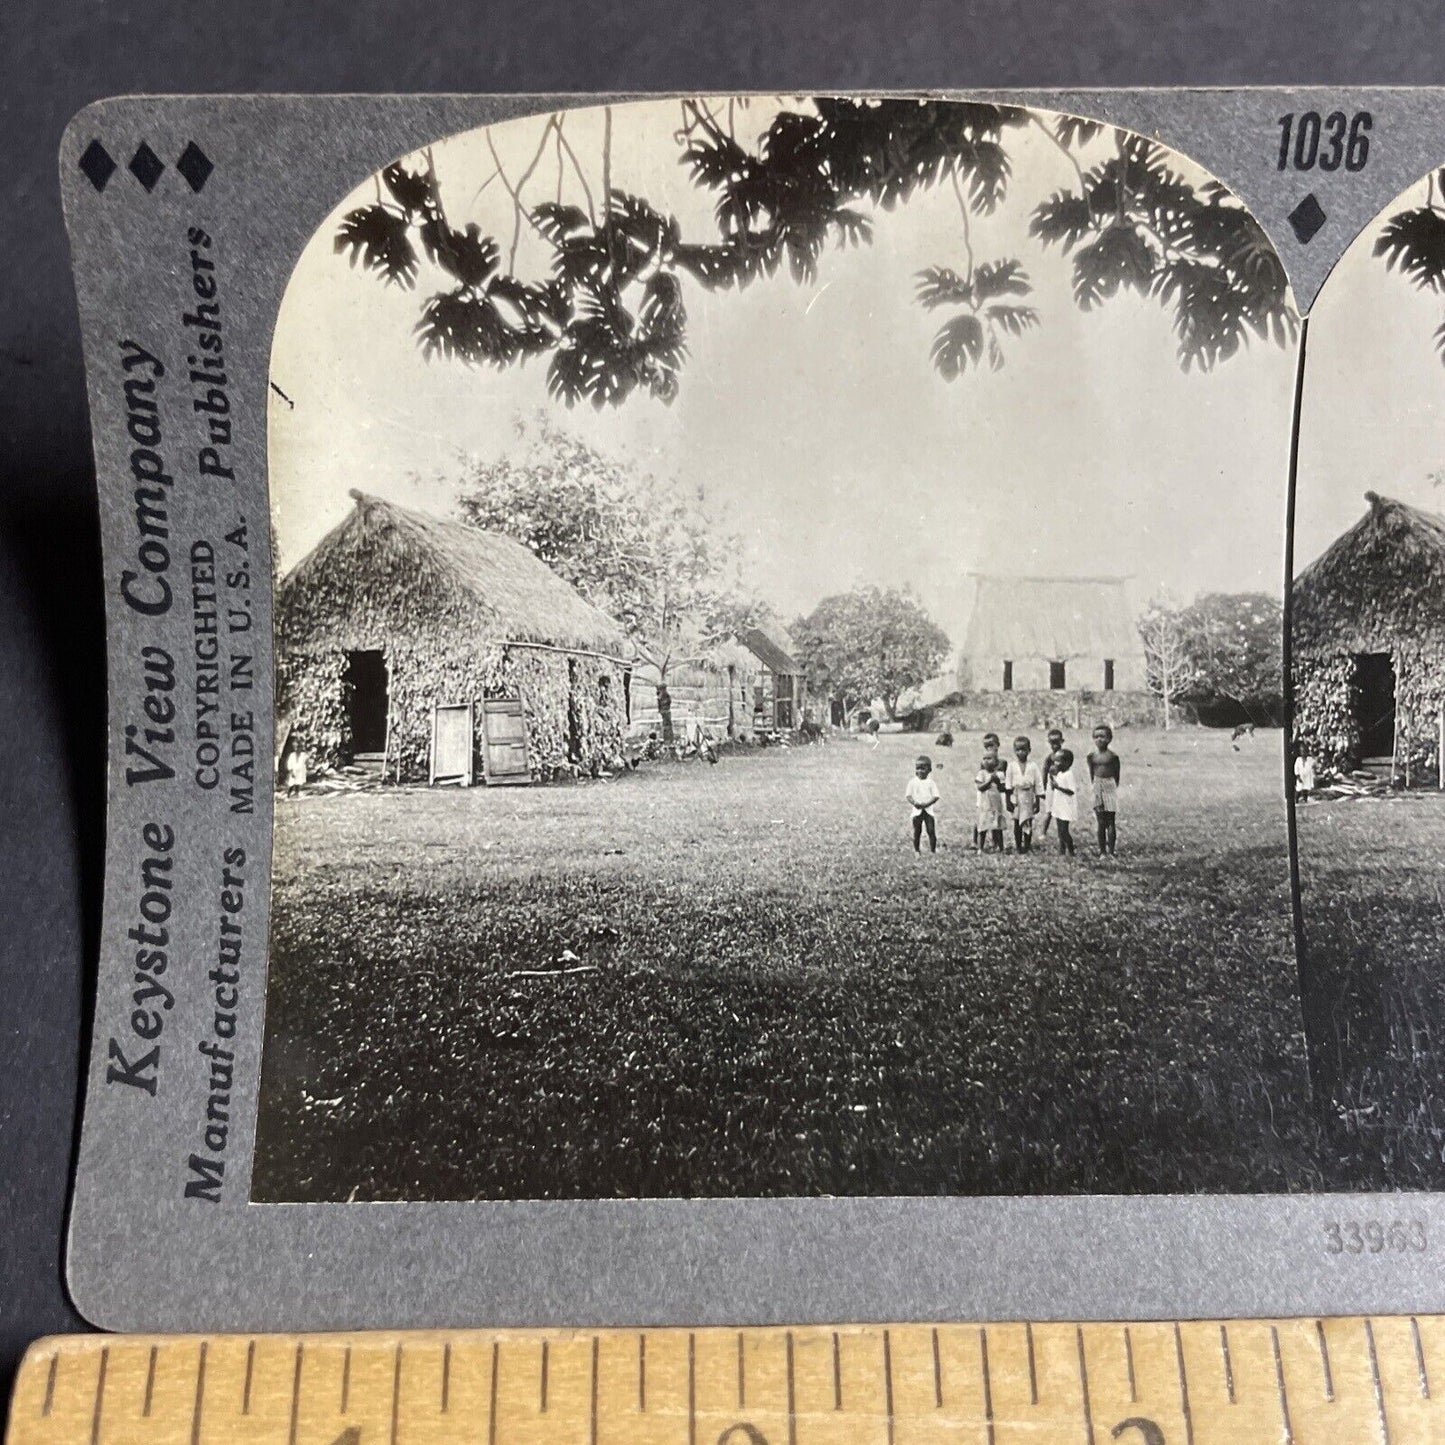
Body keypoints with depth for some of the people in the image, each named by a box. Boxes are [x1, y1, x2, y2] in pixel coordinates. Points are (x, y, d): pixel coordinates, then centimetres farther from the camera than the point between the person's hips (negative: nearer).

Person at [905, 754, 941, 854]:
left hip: (928, 809, 0)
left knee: (931, 831, -2)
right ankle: (917, 851, 16)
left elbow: (936, 796, -4)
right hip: (917, 810, 0)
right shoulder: (912, 782, 1)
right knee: (917, 832, 6)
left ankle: (933, 851, 6)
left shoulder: (931, 782, 0)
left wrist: (926, 804, -18)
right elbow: (908, 795, -1)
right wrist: (914, 803, -19)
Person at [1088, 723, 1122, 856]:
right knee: (1101, 823, 5)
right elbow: (1091, 775, 9)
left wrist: (1114, 788, -4)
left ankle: (1111, 851, 6)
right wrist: (1093, 787, 1)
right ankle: (1102, 851, 10)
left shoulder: (1113, 756, -3)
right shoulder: (1092, 756, 4)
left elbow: (1116, 775, 1)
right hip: (1097, 789, 2)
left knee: (1111, 822, 2)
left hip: (1110, 787, -2)